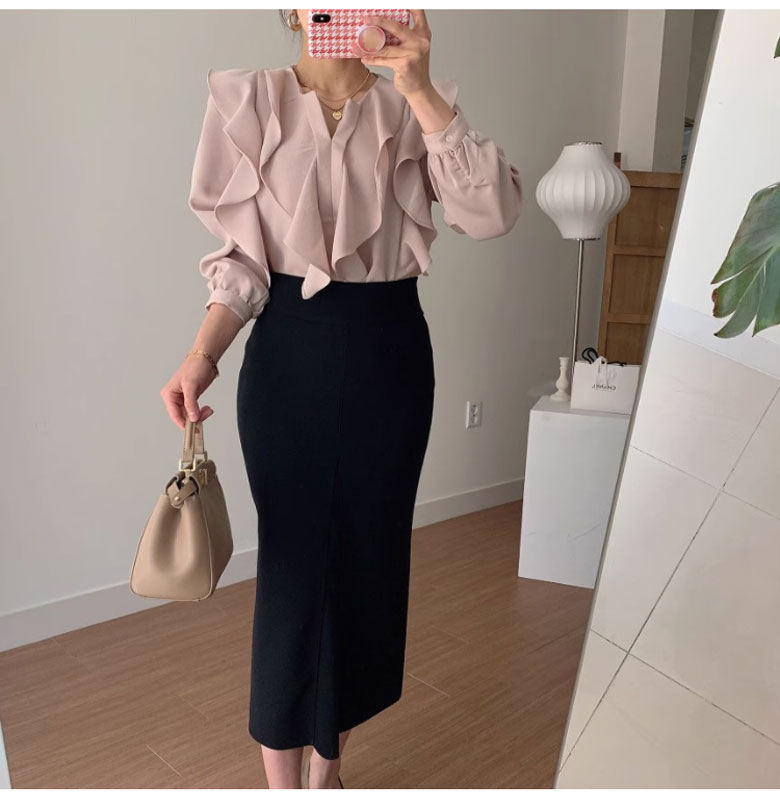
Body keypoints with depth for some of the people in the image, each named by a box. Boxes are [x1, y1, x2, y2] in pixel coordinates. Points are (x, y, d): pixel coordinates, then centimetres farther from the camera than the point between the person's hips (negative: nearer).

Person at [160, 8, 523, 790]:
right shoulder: (246, 99, 1)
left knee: (371, 557, 10)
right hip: (288, 351, -1)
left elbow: (492, 213, -12)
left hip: (389, 350, 2)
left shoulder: (415, 105, 4)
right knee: (292, 563, 2)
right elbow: (242, 257, 0)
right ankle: (284, 784, 24)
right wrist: (202, 353, -14)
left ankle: (327, 769, 34)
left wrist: (420, 90, -17)